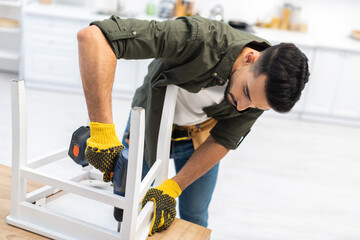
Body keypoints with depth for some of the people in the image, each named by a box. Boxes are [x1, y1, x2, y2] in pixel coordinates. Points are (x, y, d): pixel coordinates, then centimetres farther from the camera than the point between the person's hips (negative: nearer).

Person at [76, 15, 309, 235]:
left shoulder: (264, 90, -27)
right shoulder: (201, 38, -42)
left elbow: (222, 141, -18)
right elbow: (93, 37, -48)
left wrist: (171, 189, -29)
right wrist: (102, 131, -53)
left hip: (198, 138, 2)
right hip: (149, 126, -2)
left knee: (194, 218, 11)